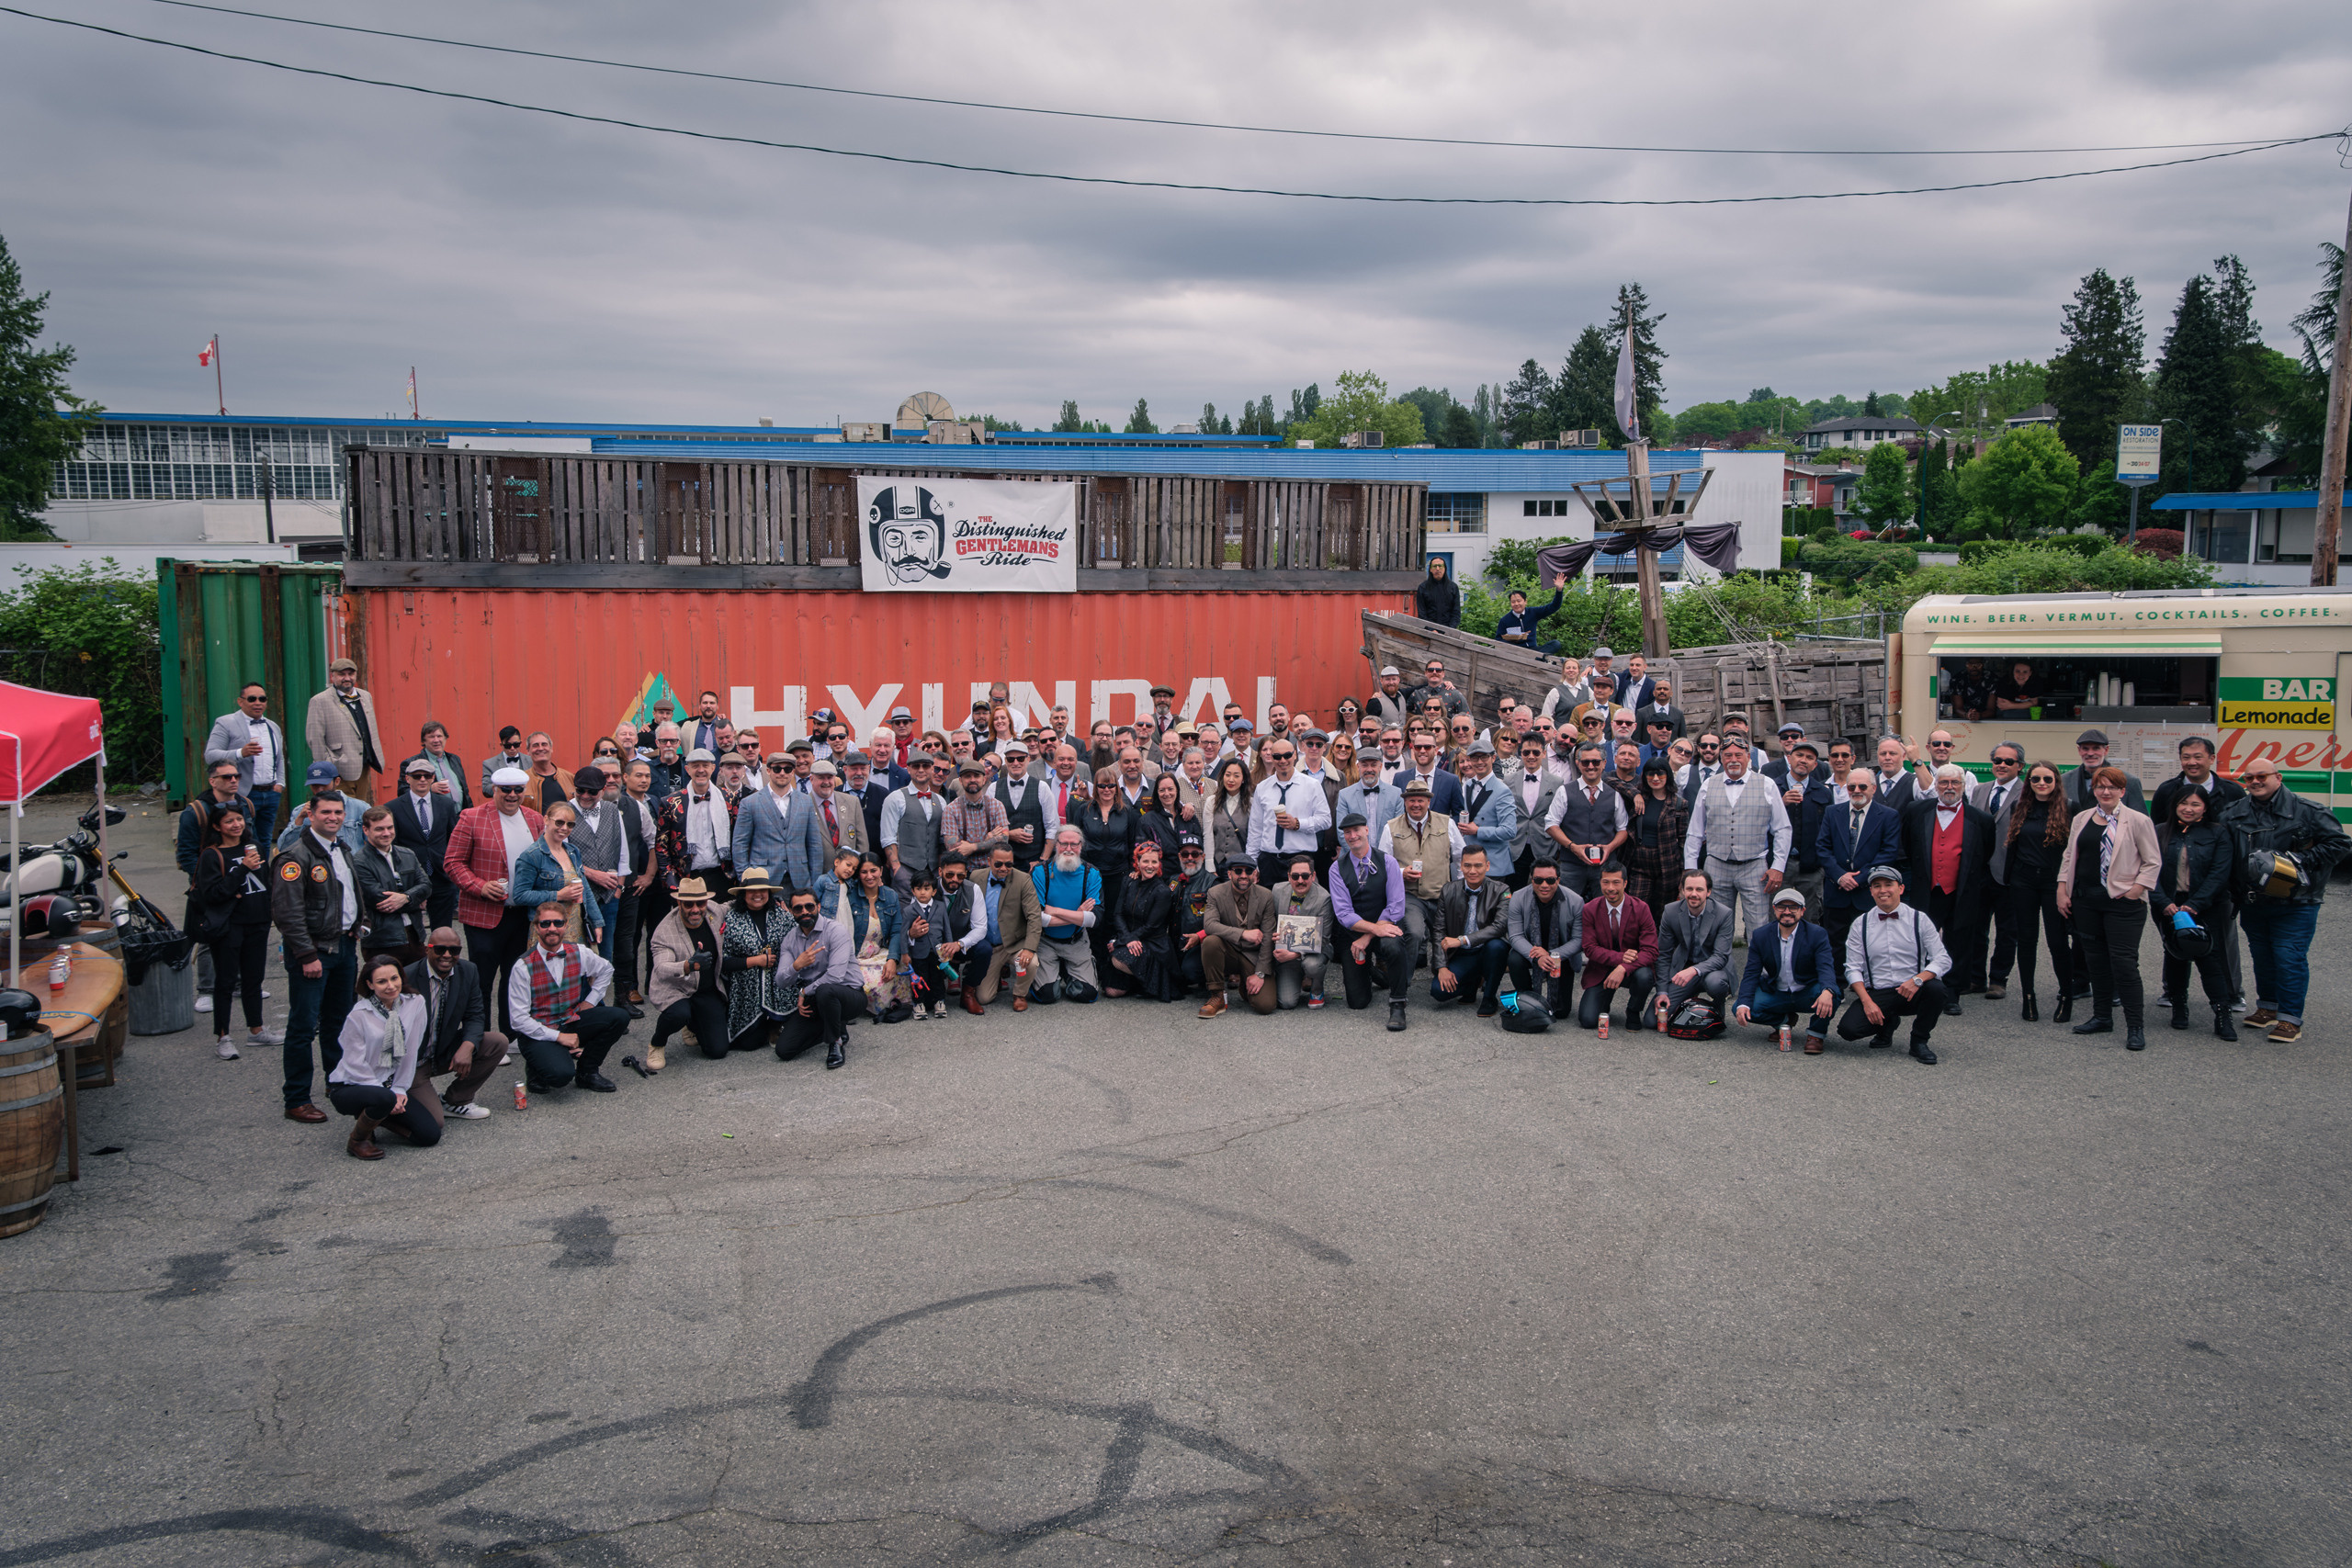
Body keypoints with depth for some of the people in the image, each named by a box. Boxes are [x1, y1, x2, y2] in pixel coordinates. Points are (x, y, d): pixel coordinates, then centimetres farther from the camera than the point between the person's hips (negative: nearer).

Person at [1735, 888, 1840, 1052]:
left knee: (1832, 994, -35)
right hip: (1776, 994, 3)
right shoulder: (1761, 937, -3)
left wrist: (1827, 992, -46)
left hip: (1807, 995, -3)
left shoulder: (1818, 935, -9)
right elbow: (1751, 974, -5)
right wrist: (1743, 1004, -23)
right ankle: (1785, 1020, 9)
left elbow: (1826, 968, -22)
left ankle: (1816, 1033, -5)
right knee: (1740, 1010, -20)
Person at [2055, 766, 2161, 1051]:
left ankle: (2135, 1026, -4)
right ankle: (2102, 1017, 23)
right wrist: (2062, 891, 8)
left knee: (2123, 962, -9)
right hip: (2086, 901, 5)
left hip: (2122, 902, -5)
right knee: (2096, 960, 11)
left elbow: (2152, 863, -2)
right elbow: (2069, 857, 16)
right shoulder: (2081, 820, 11)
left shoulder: (2137, 821, -3)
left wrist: (2135, 891, -11)